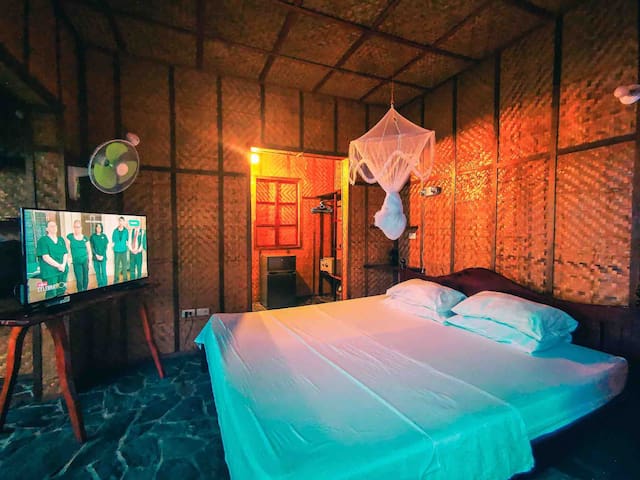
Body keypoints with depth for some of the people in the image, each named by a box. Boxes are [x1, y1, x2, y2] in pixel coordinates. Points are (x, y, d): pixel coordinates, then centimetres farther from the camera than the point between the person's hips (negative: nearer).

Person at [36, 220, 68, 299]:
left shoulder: (61, 240, 13)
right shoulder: (43, 240, -4)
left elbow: (66, 254, 9)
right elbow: (45, 257, -12)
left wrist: (63, 265, -8)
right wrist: (58, 265, -15)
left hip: (63, 270, 5)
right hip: (50, 272, -5)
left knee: (62, 291, 11)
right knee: (51, 294, -6)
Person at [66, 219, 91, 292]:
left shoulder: (85, 238, 2)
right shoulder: (69, 236, -2)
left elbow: (89, 250, 7)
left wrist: (90, 261, 3)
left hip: (85, 260, 2)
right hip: (76, 262, -2)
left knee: (86, 277, 8)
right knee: (79, 279, -1)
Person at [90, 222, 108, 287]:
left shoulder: (104, 236, 4)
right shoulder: (93, 236, 3)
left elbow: (105, 247, 1)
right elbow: (92, 247, 1)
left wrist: (102, 256, -9)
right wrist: (96, 255, -10)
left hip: (103, 257, -1)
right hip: (95, 257, 1)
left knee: (103, 272, -3)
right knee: (97, 272, 6)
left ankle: (105, 286, 4)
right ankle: (99, 285, 15)